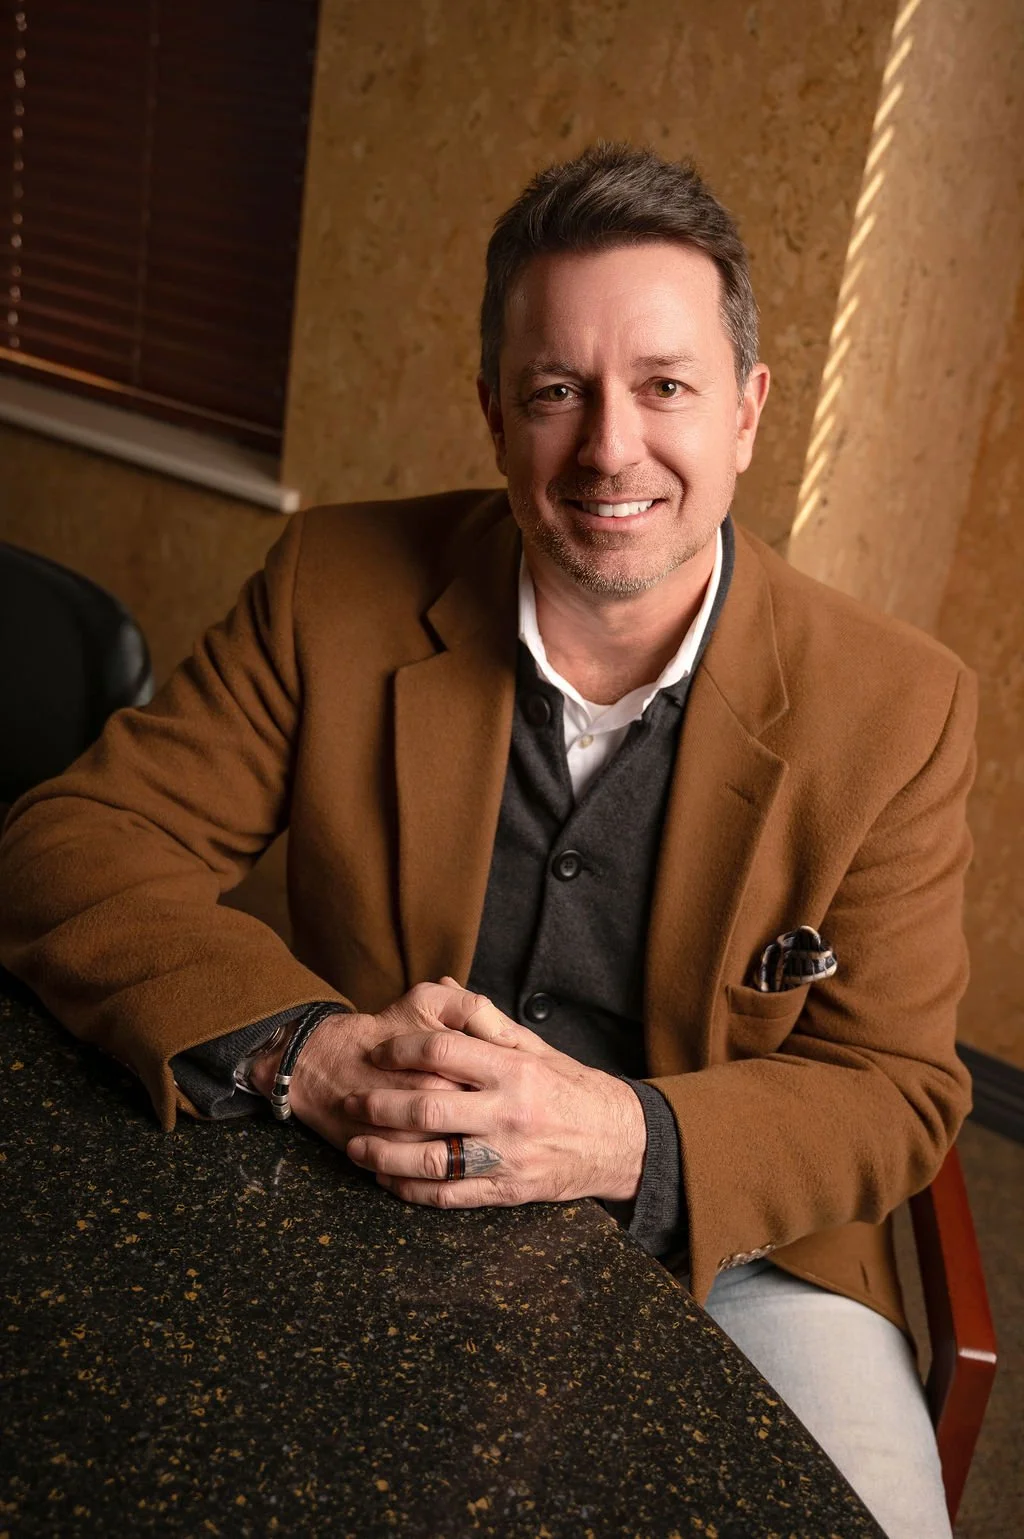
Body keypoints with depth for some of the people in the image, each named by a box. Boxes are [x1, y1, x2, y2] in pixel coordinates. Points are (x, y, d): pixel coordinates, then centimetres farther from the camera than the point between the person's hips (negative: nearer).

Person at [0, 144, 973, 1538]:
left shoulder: (902, 709, -10)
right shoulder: (335, 590, -8)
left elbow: (897, 1090, -7)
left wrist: (631, 1139, -27)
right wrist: (302, 1046, -27)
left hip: (726, 1253, 1)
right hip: (372, 1210, 0)